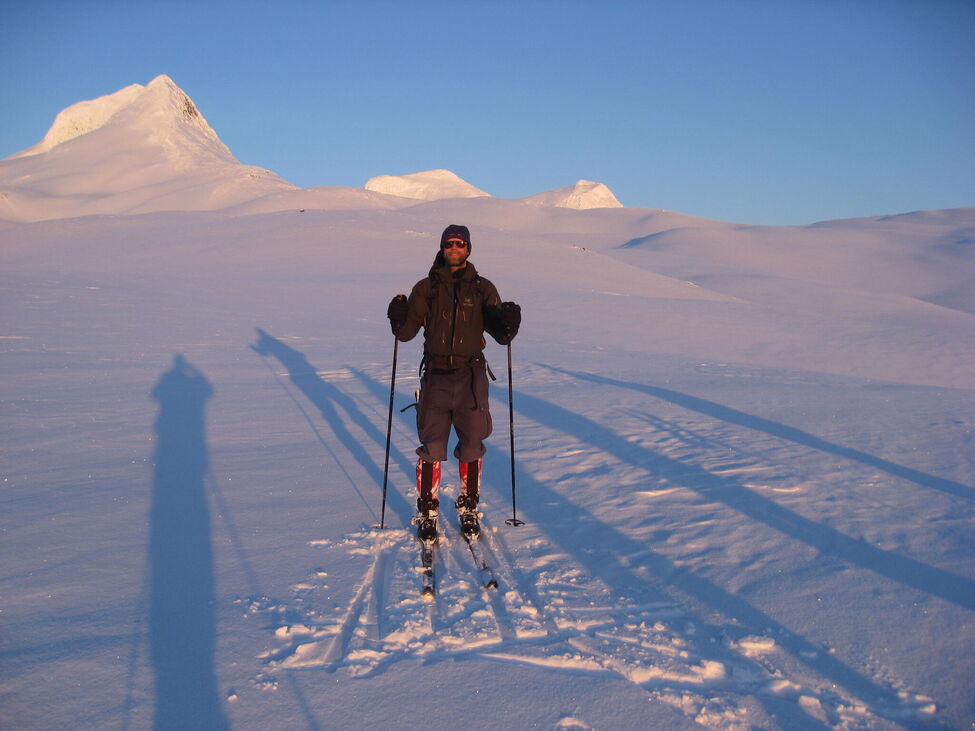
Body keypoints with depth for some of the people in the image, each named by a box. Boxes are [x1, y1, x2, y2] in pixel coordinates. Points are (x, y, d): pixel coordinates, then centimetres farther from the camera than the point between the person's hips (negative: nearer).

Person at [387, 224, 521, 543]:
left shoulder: (483, 289, 7)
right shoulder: (426, 288, 7)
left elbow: (501, 336, 5)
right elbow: (407, 333, 3)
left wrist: (508, 323, -17)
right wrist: (399, 319, -18)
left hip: (471, 376, 1)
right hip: (435, 376, 0)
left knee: (471, 448, 6)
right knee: (432, 448, -2)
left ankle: (469, 509, 23)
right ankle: (427, 512, 12)